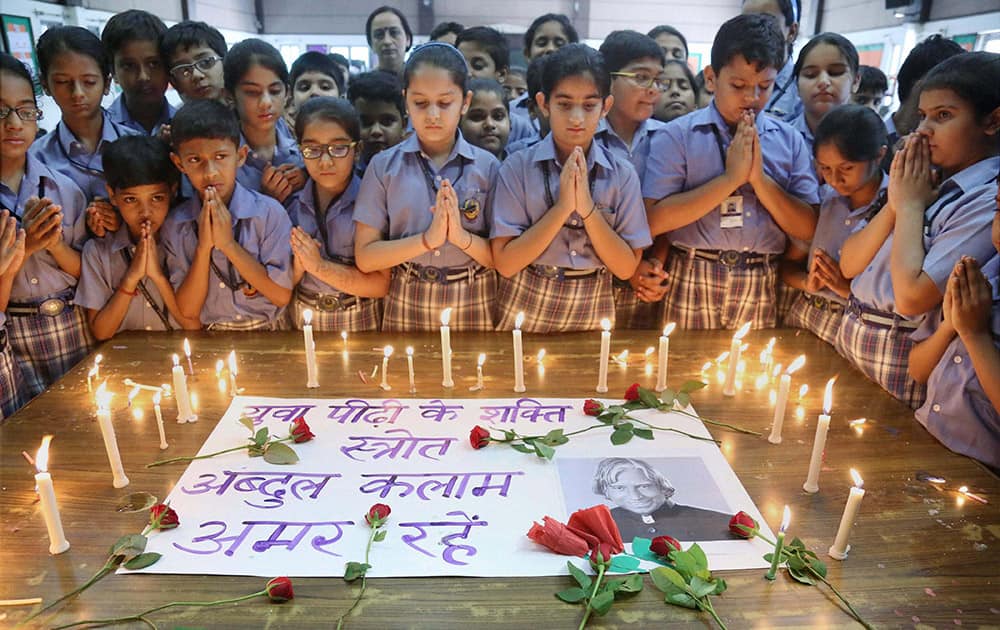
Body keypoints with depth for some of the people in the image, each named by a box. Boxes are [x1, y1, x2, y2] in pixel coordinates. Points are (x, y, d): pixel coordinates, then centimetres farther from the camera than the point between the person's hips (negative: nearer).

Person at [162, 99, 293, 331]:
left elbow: (282, 296, -9)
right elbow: (186, 312, -3)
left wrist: (229, 244, -15)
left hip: (266, 336, -1)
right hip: (206, 341, 1)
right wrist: (203, 247, -13)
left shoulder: (270, 213, -7)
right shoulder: (174, 225, -1)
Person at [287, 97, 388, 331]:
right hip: (303, 323, 3)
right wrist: (297, 266, -18)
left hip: (360, 323, -3)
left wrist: (320, 265, -20)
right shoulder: (292, 206, -5)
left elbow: (381, 285, -17)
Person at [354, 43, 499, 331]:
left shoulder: (487, 167, -4)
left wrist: (462, 237, -20)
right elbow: (365, 258, -6)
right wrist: (427, 239, -18)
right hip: (407, 306, 0)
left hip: (474, 306, 0)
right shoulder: (383, 166, -3)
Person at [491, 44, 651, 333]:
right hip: (528, 308, -1)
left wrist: (588, 208, -17)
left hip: (593, 310, 2)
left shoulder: (622, 173, -4)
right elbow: (505, 263, -13)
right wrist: (562, 207, -19)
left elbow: (626, 268, -6)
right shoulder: (518, 167, -9)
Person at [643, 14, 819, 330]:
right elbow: (654, 220, -14)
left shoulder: (790, 141, 5)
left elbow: (807, 229, 2)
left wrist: (759, 177, -11)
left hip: (761, 289, 3)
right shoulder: (676, 136, -5)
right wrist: (731, 177, -14)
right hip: (693, 283, -2)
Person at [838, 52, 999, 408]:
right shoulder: (929, 183, 4)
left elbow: (911, 297, -24)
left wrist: (910, 206, -13)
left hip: (902, 363, -7)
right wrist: (895, 203, -9)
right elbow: (849, 266, 2)